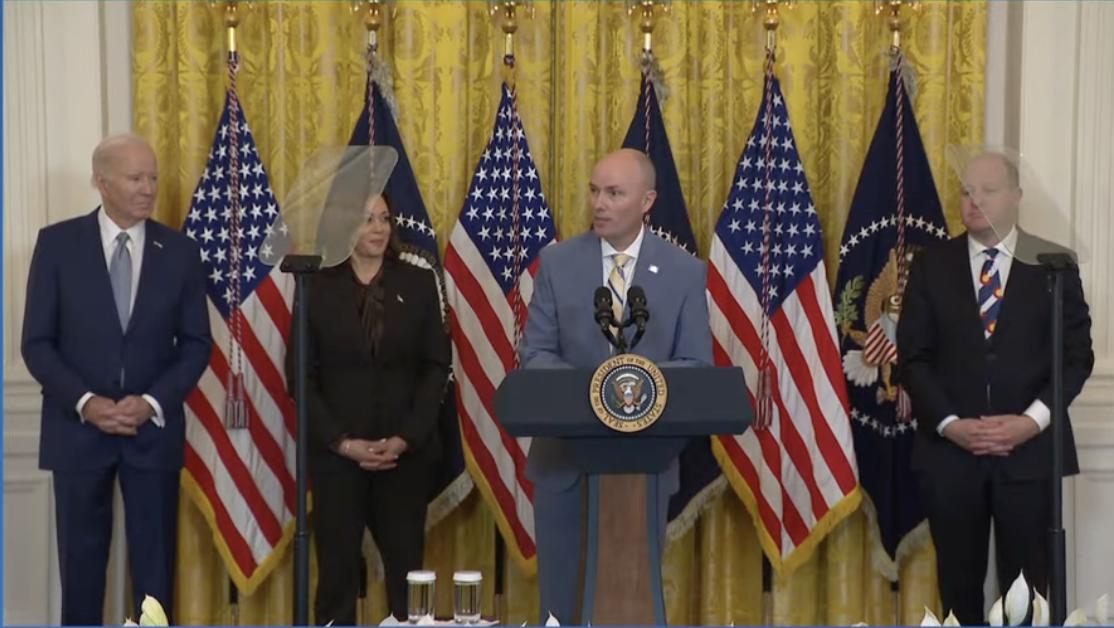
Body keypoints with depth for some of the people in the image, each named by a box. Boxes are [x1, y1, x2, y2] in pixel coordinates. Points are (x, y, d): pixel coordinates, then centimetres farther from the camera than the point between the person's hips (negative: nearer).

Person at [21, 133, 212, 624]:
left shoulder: (180, 251, 3)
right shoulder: (57, 243, -2)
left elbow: (196, 343, 3)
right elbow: (37, 343, -3)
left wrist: (153, 402, -11)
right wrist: (85, 402, -15)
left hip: (154, 430, 1)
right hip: (78, 427, -1)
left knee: (155, 561, 4)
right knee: (81, 561, 7)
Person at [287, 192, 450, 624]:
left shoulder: (419, 284, 6)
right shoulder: (318, 287, 2)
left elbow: (437, 367, 3)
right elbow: (301, 376, 0)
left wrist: (405, 439, -8)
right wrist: (342, 442, -9)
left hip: (406, 453, 1)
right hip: (336, 453, -1)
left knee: (406, 570, 1)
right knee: (337, 571, 2)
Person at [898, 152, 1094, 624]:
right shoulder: (931, 265, 6)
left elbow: (1076, 355, 1)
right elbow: (914, 356, 2)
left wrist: (1032, 420, -12)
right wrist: (949, 424, -10)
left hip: (1030, 451, -1)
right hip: (950, 449, 1)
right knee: (959, 583, 8)